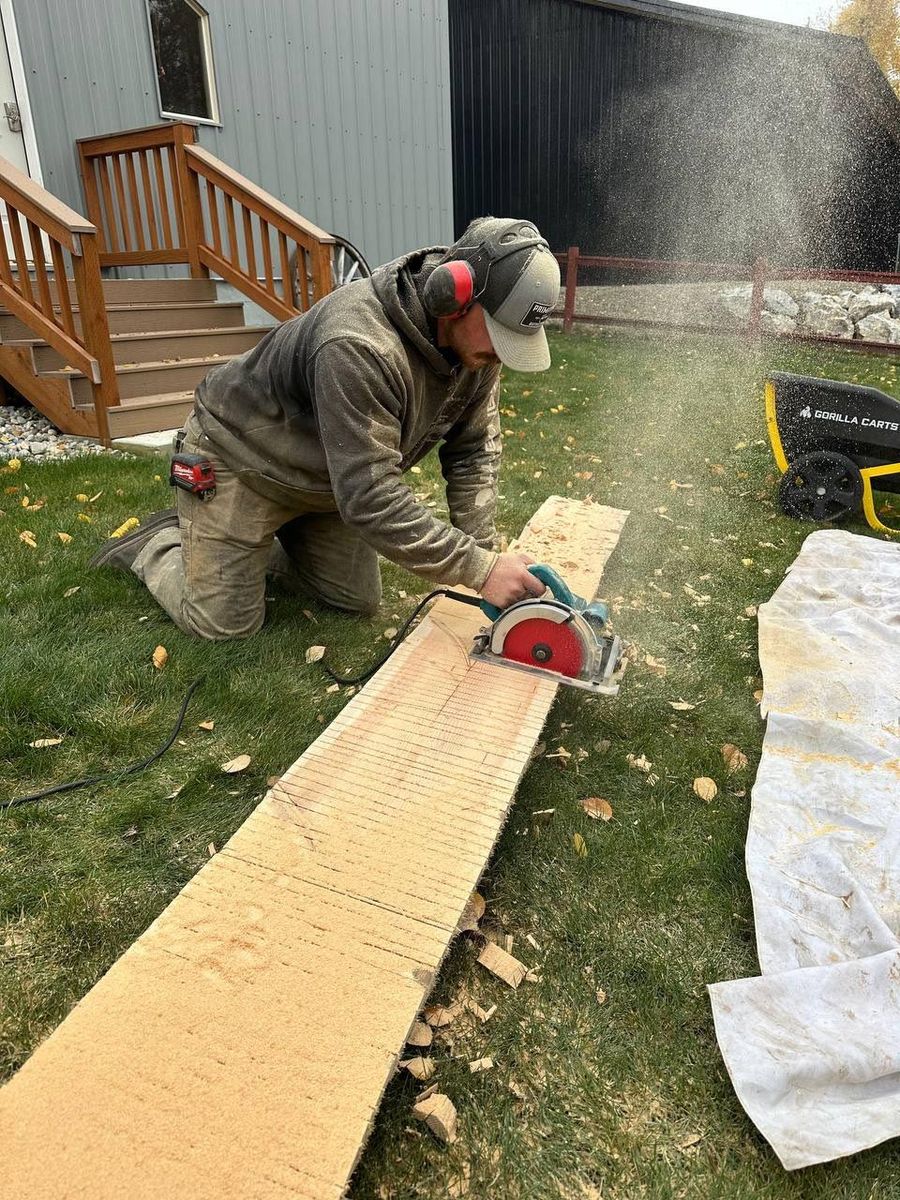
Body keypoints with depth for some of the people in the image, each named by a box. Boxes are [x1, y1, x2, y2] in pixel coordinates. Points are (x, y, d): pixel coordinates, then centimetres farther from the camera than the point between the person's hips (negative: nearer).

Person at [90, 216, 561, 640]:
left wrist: (483, 549, -20)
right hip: (240, 459, -7)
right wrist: (479, 569, -40)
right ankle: (157, 543, 25)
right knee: (225, 624, -4)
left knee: (358, 601, 9)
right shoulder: (359, 347, -40)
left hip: (330, 478, 7)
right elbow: (371, 498, -40)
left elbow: (473, 448, -8)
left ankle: (262, 545, 29)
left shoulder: (477, 337, -15)